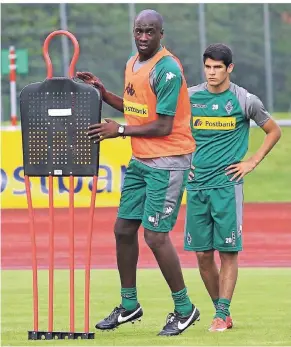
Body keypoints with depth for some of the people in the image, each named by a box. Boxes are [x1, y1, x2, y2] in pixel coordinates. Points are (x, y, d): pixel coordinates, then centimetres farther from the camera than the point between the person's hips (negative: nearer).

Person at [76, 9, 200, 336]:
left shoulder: (167, 70, -18)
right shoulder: (132, 64, 10)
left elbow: (163, 126, -20)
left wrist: (119, 130, -13)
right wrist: (103, 93, 10)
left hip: (168, 162, -9)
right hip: (140, 161, 9)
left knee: (155, 236, -10)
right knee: (123, 229, 11)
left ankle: (184, 309, 3)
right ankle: (129, 305, 25)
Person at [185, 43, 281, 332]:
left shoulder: (244, 100, -2)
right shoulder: (190, 97, 5)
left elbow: (273, 132, 9)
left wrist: (252, 162, 1)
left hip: (227, 185, -3)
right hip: (196, 185, 3)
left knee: (228, 251, -6)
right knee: (202, 253, 3)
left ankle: (221, 315, -4)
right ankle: (221, 311, 15)